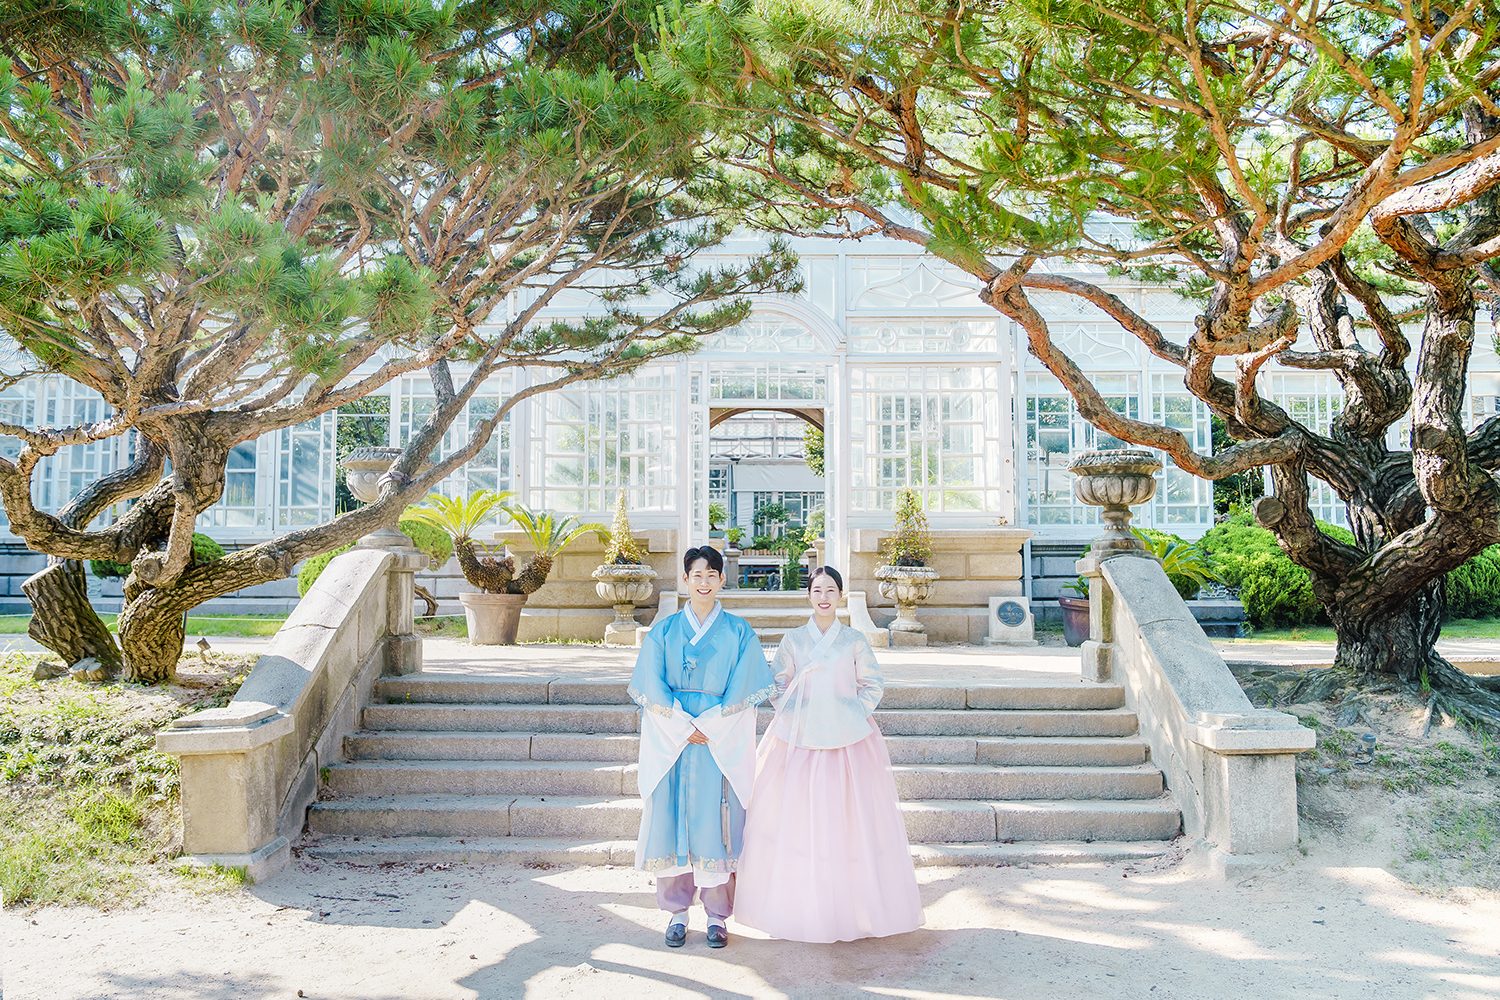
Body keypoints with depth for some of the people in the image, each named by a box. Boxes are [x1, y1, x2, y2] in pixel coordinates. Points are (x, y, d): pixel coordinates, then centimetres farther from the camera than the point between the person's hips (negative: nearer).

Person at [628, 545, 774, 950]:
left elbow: (742, 689, -3)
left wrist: (707, 727, -11)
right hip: (670, 737, 1)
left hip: (721, 740, -1)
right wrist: (683, 727, -10)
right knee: (671, 815, 1)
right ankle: (677, 911, 14)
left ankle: (718, 915, 10)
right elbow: (652, 687, 0)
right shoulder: (664, 630, 6)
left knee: (716, 821, -1)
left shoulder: (739, 632, 4)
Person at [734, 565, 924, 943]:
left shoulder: (855, 640, 4)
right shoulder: (793, 640, 5)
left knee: (849, 822, 1)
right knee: (797, 821, 0)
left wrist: (854, 714, -4)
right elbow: (777, 687, 8)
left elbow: (873, 686, 7)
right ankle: (801, 908, 10)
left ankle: (854, 906, 13)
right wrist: (795, 716, -2)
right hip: (800, 740, 1)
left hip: (848, 739, 0)